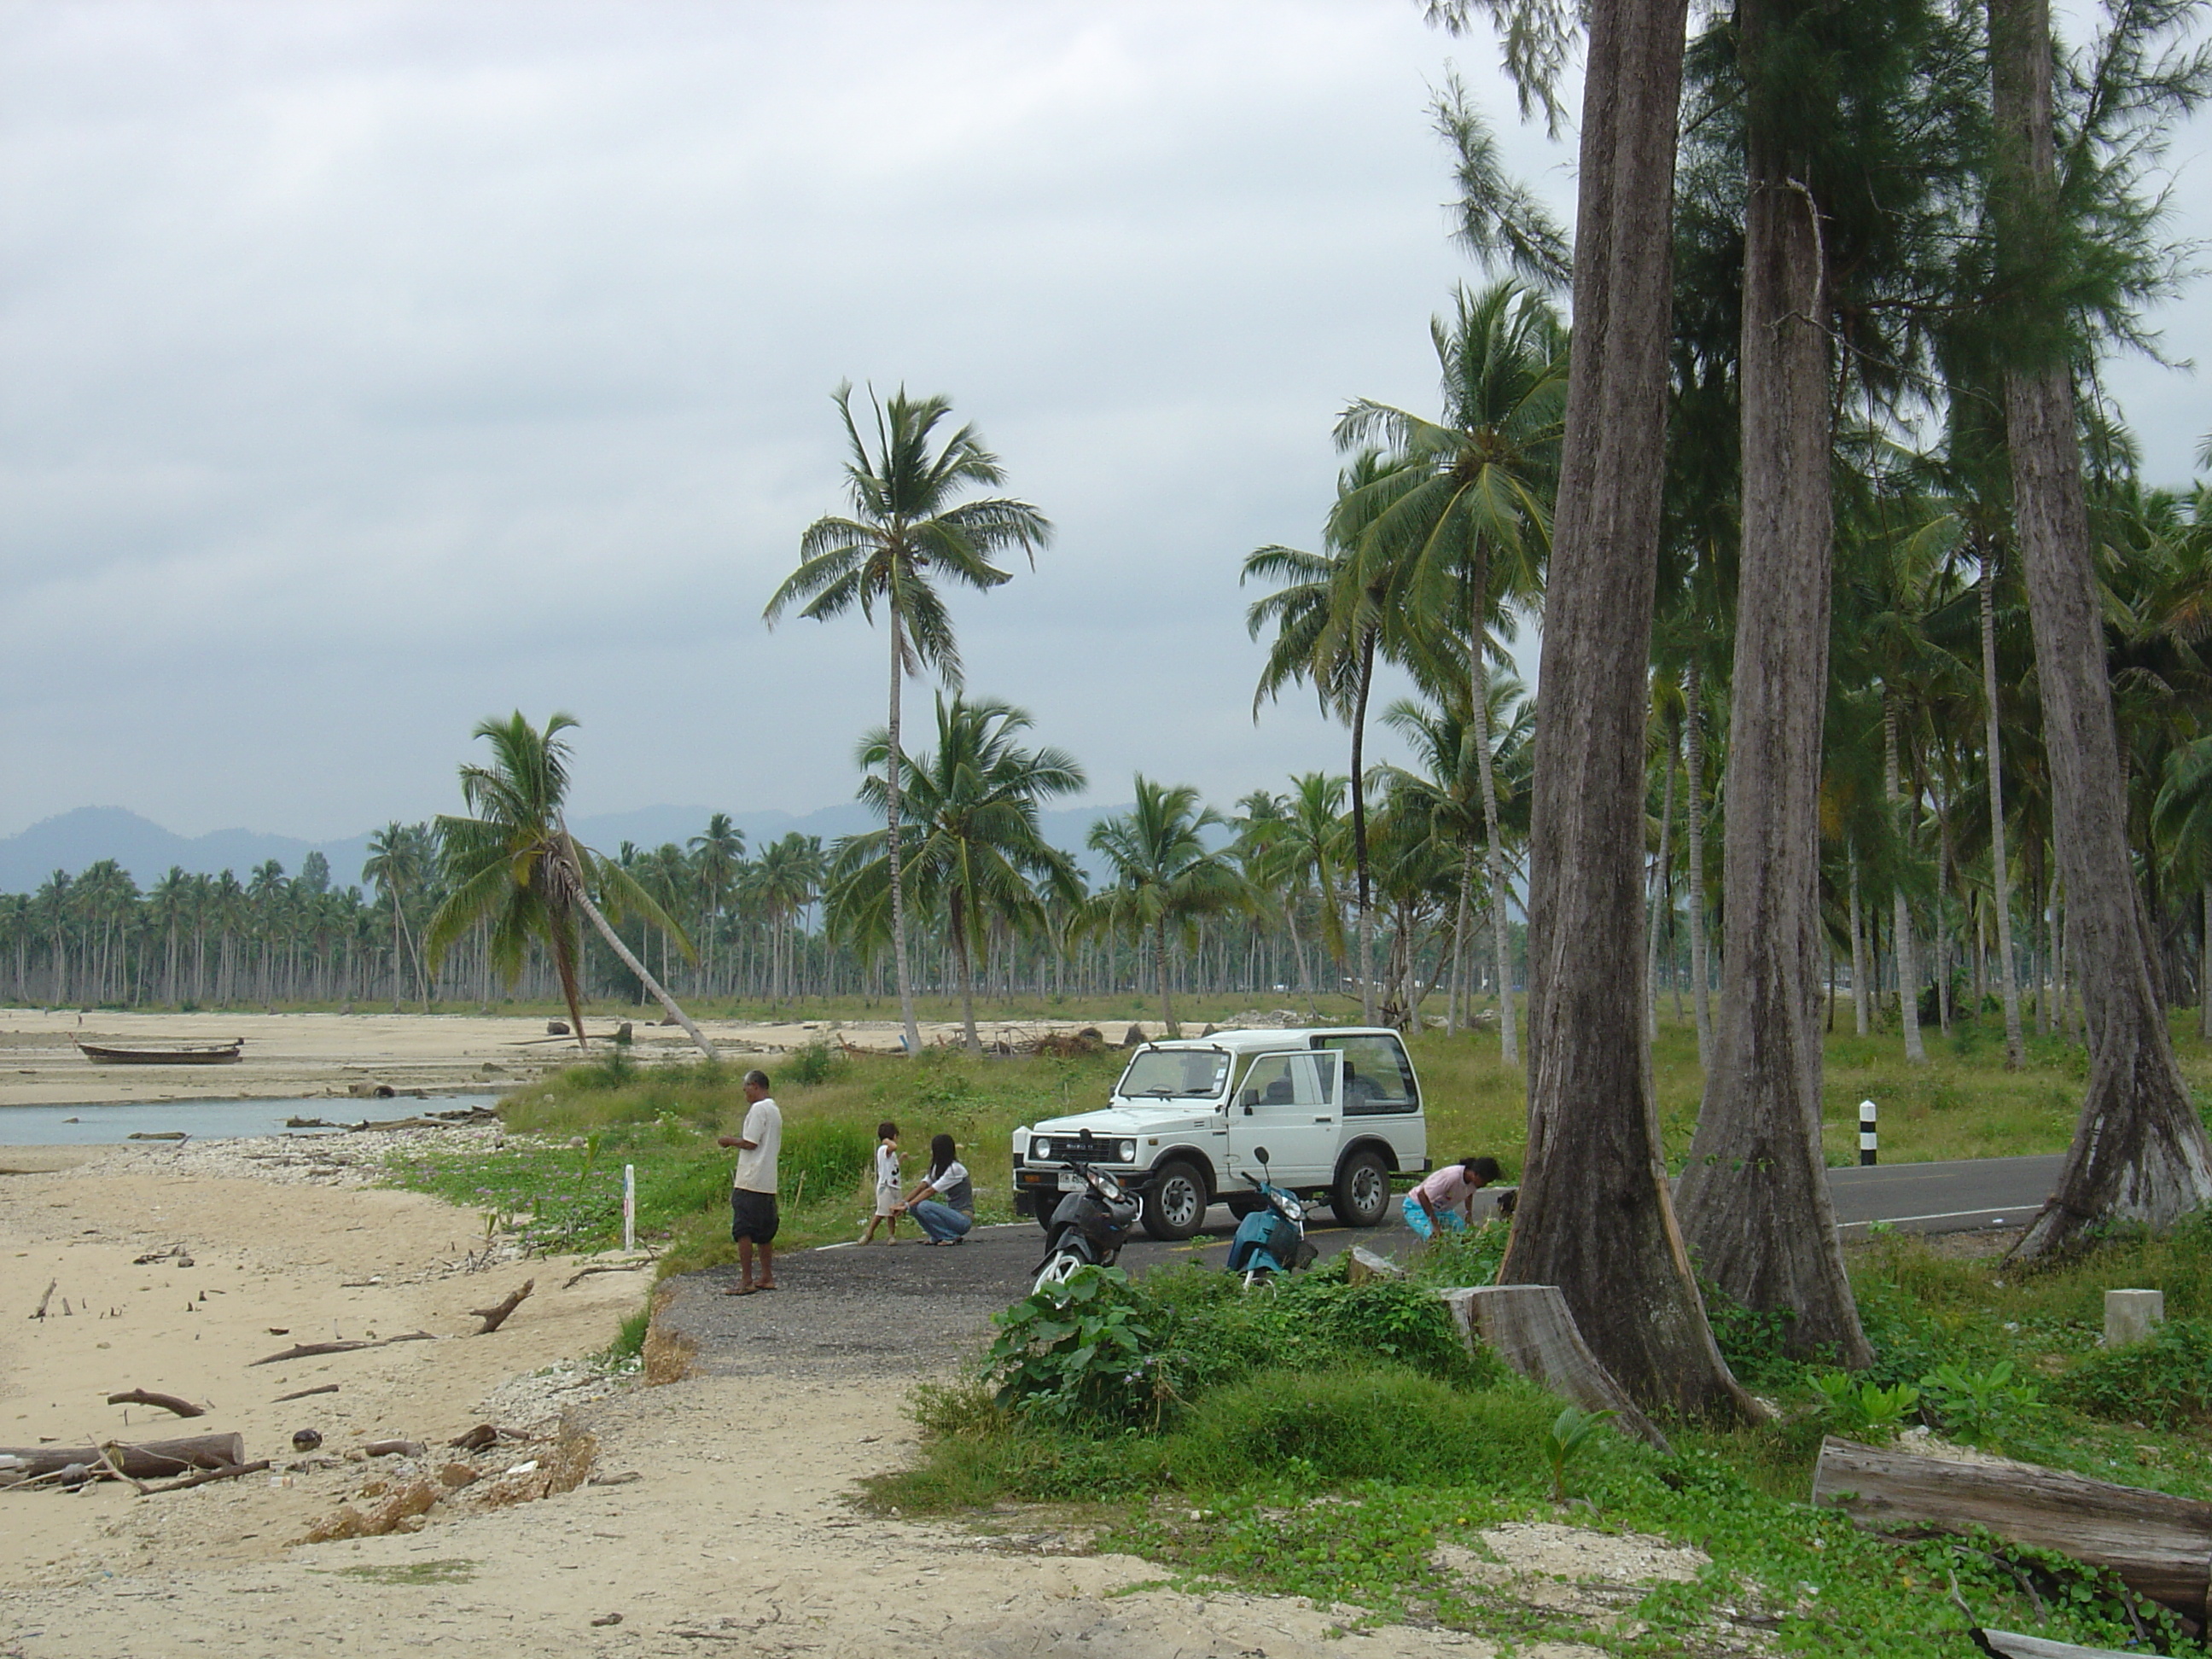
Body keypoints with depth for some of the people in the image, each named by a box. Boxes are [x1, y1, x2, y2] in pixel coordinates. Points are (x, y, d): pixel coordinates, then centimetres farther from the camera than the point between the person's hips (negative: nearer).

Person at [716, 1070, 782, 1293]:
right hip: (768, 1182, 9)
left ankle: (746, 1281, -8)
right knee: (765, 1232, 14)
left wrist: (729, 1140, -1)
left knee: (743, 1232, -6)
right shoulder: (775, 1110, 17)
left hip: (750, 1182, -9)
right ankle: (767, 1277, 16)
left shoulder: (758, 1109, -12)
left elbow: (750, 1143, -18)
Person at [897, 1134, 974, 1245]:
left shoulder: (955, 1169, -16)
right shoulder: (938, 1168, 12)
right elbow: (921, 1187, 4)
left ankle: (952, 1237, -13)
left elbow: (930, 1191, -19)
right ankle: (937, 1237, 5)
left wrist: (907, 1206, -19)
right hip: (951, 1214, 9)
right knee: (914, 1206, -3)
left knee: (923, 1206, -27)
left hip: (963, 1219, -9)